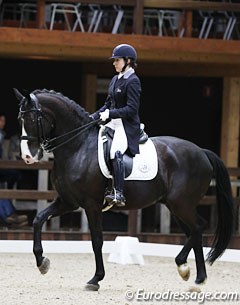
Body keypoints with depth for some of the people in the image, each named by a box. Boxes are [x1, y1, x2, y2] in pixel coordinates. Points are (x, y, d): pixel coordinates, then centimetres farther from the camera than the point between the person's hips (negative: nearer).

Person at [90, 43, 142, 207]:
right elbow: (108, 104, 22)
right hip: (113, 123, 10)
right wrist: (94, 116, 9)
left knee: (116, 152, -31)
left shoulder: (133, 81, -11)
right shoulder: (115, 79, 16)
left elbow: (131, 109, -18)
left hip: (128, 126, -10)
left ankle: (119, 194, -34)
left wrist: (110, 113, -21)